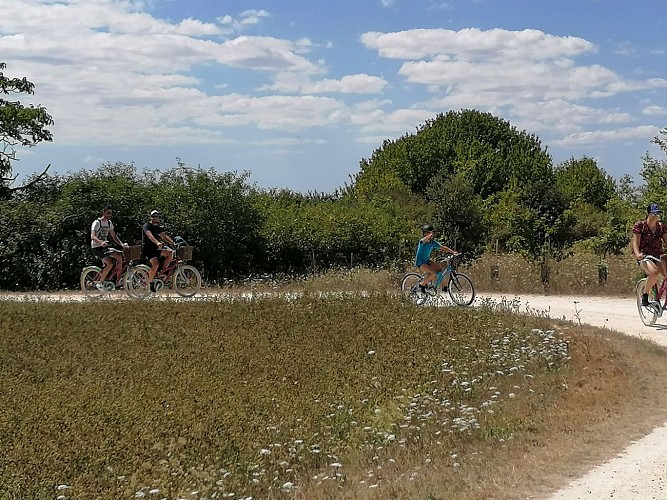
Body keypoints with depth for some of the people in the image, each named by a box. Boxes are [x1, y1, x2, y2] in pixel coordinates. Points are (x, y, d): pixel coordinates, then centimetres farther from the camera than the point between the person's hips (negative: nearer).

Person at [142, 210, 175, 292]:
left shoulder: (157, 227, 17)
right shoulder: (147, 226, -9)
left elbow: (164, 236, 8)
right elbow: (150, 235, -27)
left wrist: (172, 242, -10)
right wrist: (157, 243, -45)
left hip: (155, 249, 8)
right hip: (148, 249, -8)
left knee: (170, 253, -11)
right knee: (156, 264, -27)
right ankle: (150, 282, -14)